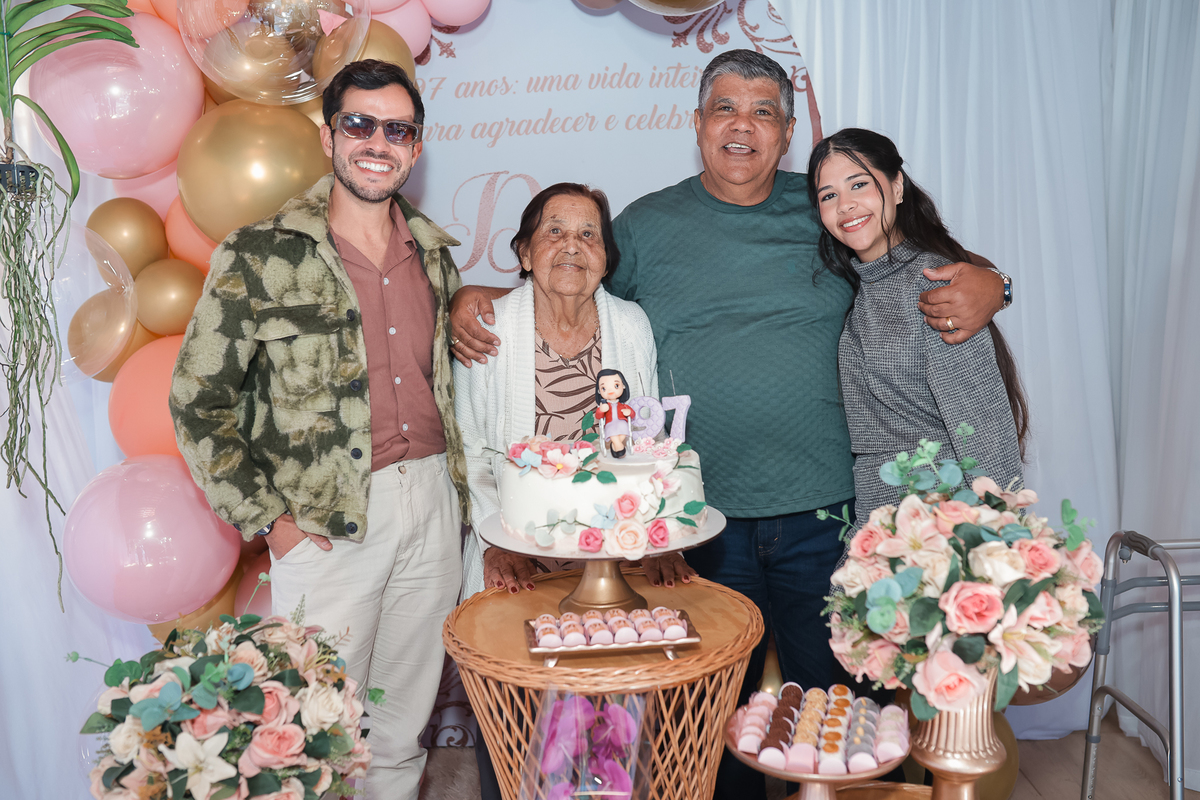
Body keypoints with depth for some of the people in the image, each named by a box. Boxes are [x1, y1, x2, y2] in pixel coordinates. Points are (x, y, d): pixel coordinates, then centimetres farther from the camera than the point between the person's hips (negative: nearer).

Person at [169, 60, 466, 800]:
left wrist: (456, 484, 13)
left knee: (406, 719, 16)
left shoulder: (433, 252, 9)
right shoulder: (260, 257, -7)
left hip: (433, 504, 5)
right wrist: (267, 520, -7)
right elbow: (198, 400, -4)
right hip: (328, 521, -4)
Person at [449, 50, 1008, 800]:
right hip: (701, 514, 0)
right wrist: (473, 298, -4)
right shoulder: (648, 223, 6)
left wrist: (986, 283, -8)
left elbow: (934, 267, 13)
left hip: (822, 511, 1)